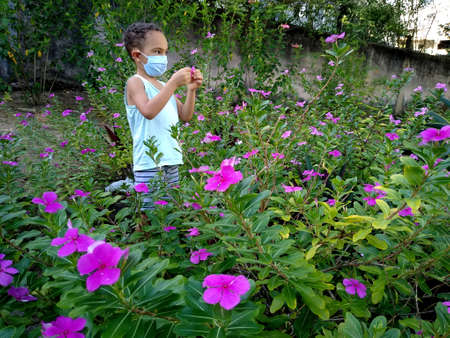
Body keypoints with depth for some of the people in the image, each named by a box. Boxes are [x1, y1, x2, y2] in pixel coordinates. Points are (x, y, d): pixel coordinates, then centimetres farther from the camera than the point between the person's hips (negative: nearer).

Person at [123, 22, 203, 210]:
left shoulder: (163, 86, 17)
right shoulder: (135, 83, -5)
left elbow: (185, 116, 14)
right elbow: (148, 111, -25)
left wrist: (191, 90, 2)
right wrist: (173, 84, -24)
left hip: (172, 162, 8)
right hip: (149, 164, -8)